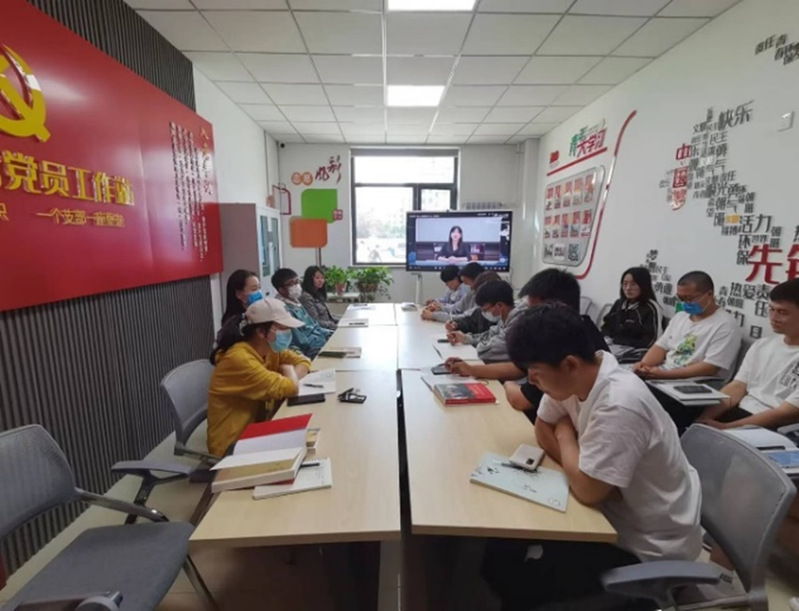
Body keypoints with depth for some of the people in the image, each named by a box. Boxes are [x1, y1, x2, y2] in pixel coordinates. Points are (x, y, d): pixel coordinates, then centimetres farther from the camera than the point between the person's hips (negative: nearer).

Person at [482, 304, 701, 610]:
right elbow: (543, 430, 3)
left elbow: (587, 489, -27)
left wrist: (565, 433, -12)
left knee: (518, 581, -10)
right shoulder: (575, 374, -10)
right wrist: (577, 461, -15)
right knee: (502, 547, 3)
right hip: (617, 514, 7)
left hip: (650, 544, -7)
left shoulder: (619, 405, -34)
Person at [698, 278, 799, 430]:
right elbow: (737, 387, 6)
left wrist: (727, 428, -22)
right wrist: (704, 417, -10)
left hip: (773, 428, -5)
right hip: (738, 413, 5)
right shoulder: (761, 345, 11)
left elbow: (786, 414, -14)